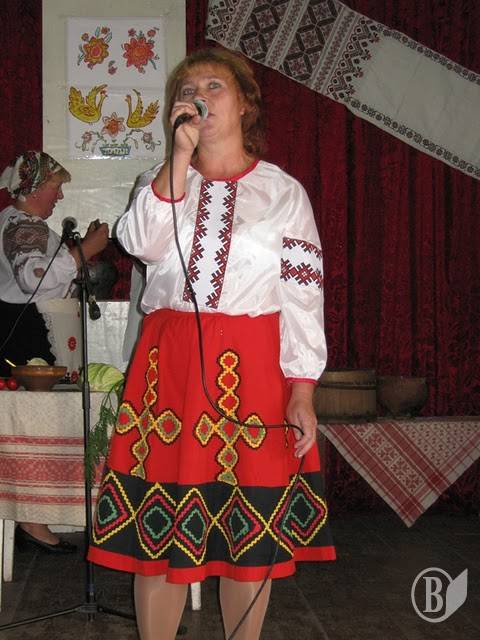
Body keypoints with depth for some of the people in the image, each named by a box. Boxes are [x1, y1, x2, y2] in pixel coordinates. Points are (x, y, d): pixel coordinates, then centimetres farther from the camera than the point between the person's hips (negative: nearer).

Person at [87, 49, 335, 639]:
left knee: (250, 530, 5)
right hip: (169, 363, 2)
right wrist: (181, 156, -12)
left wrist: (302, 392, -8)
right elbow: (142, 243, -8)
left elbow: (303, 296, 0)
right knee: (157, 525, 3)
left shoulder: (284, 192, 6)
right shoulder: (165, 182, 14)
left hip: (253, 369, -2)